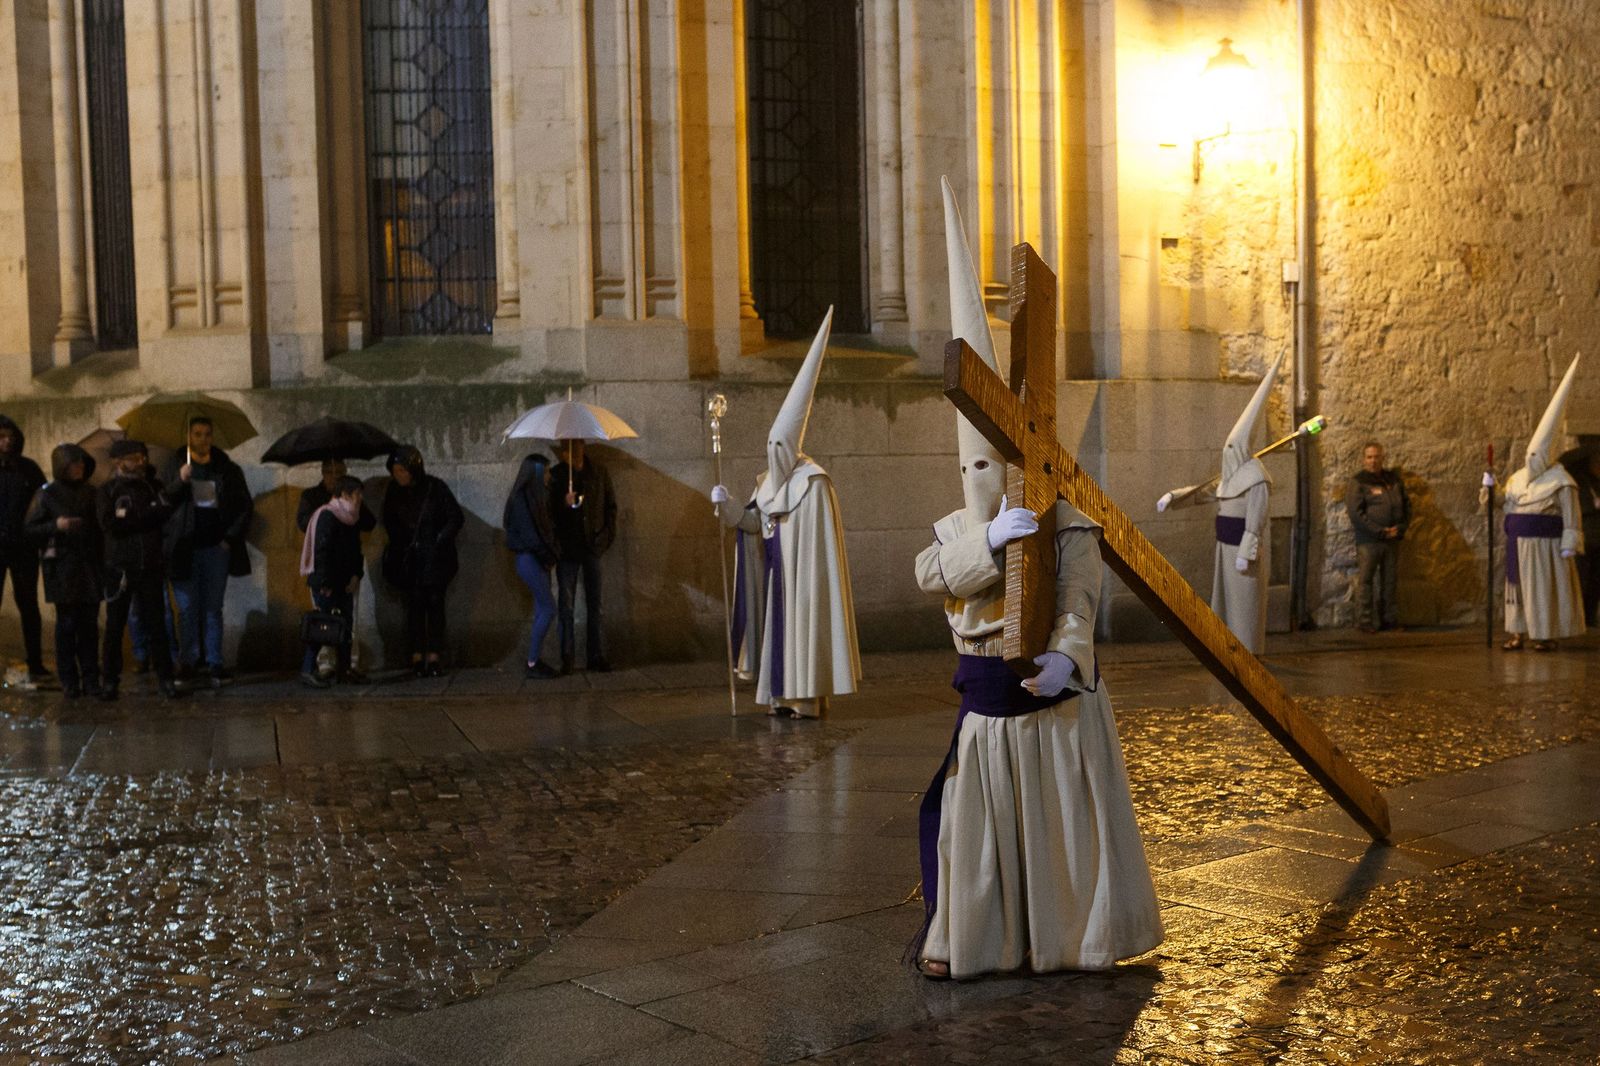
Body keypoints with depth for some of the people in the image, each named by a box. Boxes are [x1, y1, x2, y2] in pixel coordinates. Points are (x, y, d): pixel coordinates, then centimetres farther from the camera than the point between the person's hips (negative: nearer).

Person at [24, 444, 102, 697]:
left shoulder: (90, 493, 10)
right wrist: (56, 525, -18)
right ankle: (69, 681, 4)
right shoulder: (47, 494, 0)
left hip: (90, 566, 3)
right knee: (67, 623, -1)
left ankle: (90, 677, 10)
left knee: (89, 622, 3)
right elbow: (31, 530, -1)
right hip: (62, 568, -3)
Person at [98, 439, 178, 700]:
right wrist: (147, 517, -9)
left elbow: (167, 510, -8)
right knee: (115, 625, 4)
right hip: (119, 568, -2)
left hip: (151, 567, 2)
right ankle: (109, 679, 12)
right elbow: (109, 523, -14)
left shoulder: (153, 486, 9)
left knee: (156, 624, 3)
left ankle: (165, 678, 8)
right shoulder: (108, 490, 1)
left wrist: (130, 519, -11)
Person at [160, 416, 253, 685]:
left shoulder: (228, 469, 9)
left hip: (216, 549, 1)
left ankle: (214, 663, 6)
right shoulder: (175, 467, 6)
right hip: (184, 549, -1)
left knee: (213, 609, 4)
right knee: (187, 610, 0)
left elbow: (246, 506, 10)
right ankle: (188, 661, 6)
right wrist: (180, 481, -18)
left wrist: (232, 537, 0)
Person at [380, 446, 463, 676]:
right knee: (415, 605, -2)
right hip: (408, 558, 2)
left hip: (434, 557, -2)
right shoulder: (394, 491, 2)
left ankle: (434, 657, 0)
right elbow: (389, 521, 17)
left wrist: (439, 541, -10)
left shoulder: (435, 488, -8)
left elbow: (456, 518, -3)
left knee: (434, 603, -3)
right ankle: (417, 657, 0)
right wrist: (401, 544, 5)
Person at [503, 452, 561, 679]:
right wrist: (550, 557, -10)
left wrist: (552, 555, 4)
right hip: (529, 559, -9)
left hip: (540, 561, 9)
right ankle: (532, 664, -4)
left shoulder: (536, 496, 13)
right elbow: (529, 535, -17)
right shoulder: (522, 498, -14)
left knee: (542, 611, 8)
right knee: (549, 609, -9)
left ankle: (536, 660, 12)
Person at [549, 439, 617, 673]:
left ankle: (596, 656, 6)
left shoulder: (599, 473, 8)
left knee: (594, 603, 3)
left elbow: (611, 505, 11)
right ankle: (567, 657, 1)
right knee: (566, 604, -1)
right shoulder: (556, 475, 3)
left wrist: (607, 535, 0)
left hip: (592, 547, 1)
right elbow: (548, 510, 0)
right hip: (567, 548, -1)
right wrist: (564, 503, -20)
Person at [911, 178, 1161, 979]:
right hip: (987, 699, 3)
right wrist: (987, 539, -35)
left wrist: (1065, 654, -40)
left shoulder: (1068, 528, -8)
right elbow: (931, 575, -19)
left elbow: (1078, 602, -21)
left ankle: (1060, 937, 24)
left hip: (1056, 699, -3)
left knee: (1063, 824, 8)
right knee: (973, 823, 8)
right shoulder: (955, 530, 3)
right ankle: (960, 937, 21)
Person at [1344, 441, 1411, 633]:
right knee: (1365, 580, -4)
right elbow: (1355, 512, -12)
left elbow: (1406, 505, 15)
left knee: (1390, 580, 9)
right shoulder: (1358, 482, -3)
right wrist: (1380, 531, -16)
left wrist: (1401, 528, -3)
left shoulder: (1393, 480, 14)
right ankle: (1365, 621, -1)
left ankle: (1388, 619, 17)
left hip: (1393, 539, 5)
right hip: (1369, 540, -5)